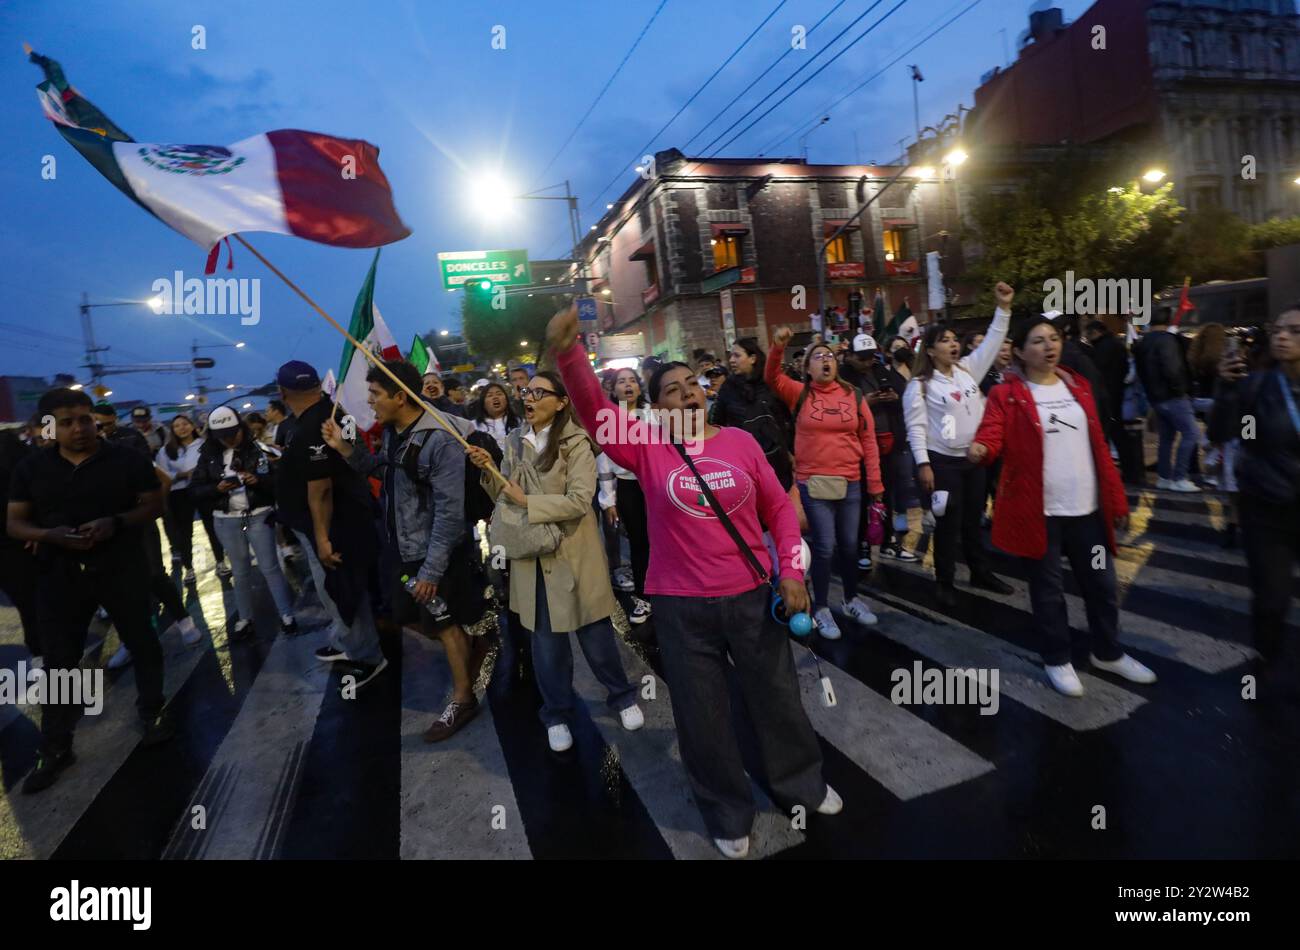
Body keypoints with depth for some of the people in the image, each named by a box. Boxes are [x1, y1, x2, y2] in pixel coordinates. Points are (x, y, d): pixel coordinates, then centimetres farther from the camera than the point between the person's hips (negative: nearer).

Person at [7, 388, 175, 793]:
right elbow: (15, 523, 4)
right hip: (60, 575, 2)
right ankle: (55, 749, 20)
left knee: (142, 642, 11)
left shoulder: (127, 459, -4)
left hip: (122, 569, -1)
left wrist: (116, 522, -19)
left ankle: (152, 712, 32)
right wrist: (50, 535, -17)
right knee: (59, 661, 7)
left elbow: (154, 504, -1)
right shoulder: (31, 467, 2)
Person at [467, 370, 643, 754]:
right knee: (546, 640, 12)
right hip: (532, 555, 4)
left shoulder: (576, 443, -9)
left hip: (574, 554, -3)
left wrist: (527, 502, -19)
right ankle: (556, 714, 31)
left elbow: (579, 500, -18)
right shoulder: (514, 441, 6)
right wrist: (488, 471, -8)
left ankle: (623, 697, 33)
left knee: (594, 635, 8)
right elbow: (505, 495, 10)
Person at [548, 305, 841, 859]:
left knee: (777, 697, 20)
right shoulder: (648, 448, -5)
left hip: (751, 596, 2)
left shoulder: (739, 441, 0)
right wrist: (568, 354, -33)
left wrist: (791, 571, -2)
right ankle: (728, 815, 39)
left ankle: (802, 783, 49)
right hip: (681, 607, -1)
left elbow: (778, 507, 5)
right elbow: (594, 413, -19)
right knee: (703, 715, 13)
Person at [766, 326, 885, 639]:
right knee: (825, 547, 0)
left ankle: (852, 599, 35)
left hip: (850, 483, 3)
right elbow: (771, 378, -13)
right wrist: (778, 346, -28)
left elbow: (868, 441, 5)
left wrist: (875, 483, 4)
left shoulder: (854, 396, 3)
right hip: (813, 484, -2)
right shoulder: (800, 394, 1)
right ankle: (821, 609, 17)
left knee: (849, 545, 14)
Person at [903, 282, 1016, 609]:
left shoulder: (968, 369, 8)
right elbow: (916, 427, -12)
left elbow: (992, 342, 7)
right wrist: (923, 464, -17)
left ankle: (980, 572, 31)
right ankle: (944, 582, 14)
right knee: (948, 523, 1)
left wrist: (1004, 307, -3)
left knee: (973, 519, 16)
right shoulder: (920, 385, -10)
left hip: (973, 458, 6)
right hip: (942, 461, -6)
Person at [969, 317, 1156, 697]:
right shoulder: (1006, 394, -5)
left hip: (1087, 508, 5)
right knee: (1048, 586, 8)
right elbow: (991, 435, -17)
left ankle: (1108, 653, 38)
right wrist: (980, 449, -42)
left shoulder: (1078, 386, 9)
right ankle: (1058, 659, 26)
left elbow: (1099, 445, 11)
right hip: (1038, 510, -5)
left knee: (1101, 583, 16)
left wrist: (1117, 498, 10)